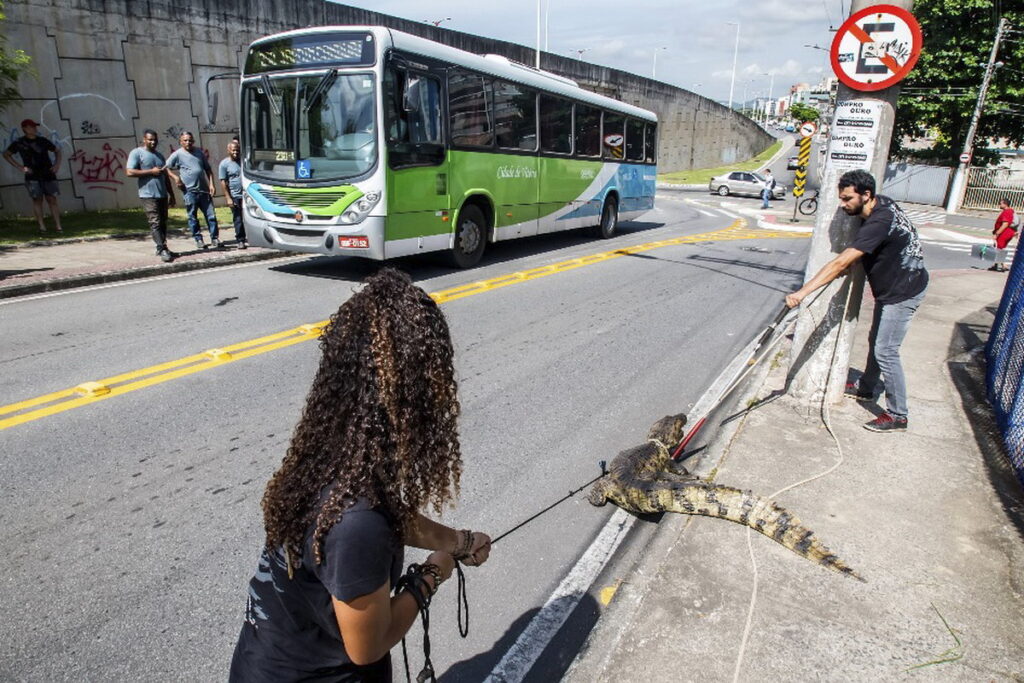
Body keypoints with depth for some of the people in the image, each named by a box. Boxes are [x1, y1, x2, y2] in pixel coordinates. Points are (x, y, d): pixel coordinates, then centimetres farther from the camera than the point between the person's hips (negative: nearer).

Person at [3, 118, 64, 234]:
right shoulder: (19, 143, 3)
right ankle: (42, 226, -2)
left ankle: (58, 226, -4)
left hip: (48, 174, 2)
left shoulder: (42, 141, 9)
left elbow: (57, 150, 23)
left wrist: (57, 164, 8)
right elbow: (6, 154, 12)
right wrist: (19, 167, 1)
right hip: (32, 176, -1)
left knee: (52, 199, -3)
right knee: (37, 200, -3)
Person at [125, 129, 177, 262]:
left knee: (163, 223, 10)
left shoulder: (159, 154, 19)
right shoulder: (136, 153, -2)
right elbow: (129, 172, -12)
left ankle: (162, 248, 18)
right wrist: (151, 171, -14)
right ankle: (162, 250, -14)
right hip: (148, 195, -7)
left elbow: (166, 176, 23)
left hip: (163, 194, 7)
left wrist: (171, 194, 21)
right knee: (155, 223, -10)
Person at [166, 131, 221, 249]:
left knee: (211, 215, 1)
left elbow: (208, 169, 13)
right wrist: (175, 177, -12)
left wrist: (211, 184, 4)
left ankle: (214, 238, 8)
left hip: (204, 190, 3)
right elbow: (166, 168, 2)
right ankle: (198, 239, 12)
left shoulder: (199, 152, 10)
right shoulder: (177, 154, 0)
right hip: (190, 191, -3)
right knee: (193, 217, 4)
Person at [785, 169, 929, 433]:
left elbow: (841, 264, -40)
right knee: (876, 342, 23)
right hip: (890, 288, 10)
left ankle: (897, 416, 5)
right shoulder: (881, 203, -3)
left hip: (903, 292, -10)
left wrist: (803, 292, -43)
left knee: (885, 352, -6)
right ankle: (865, 387, 42)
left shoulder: (878, 222, -32)